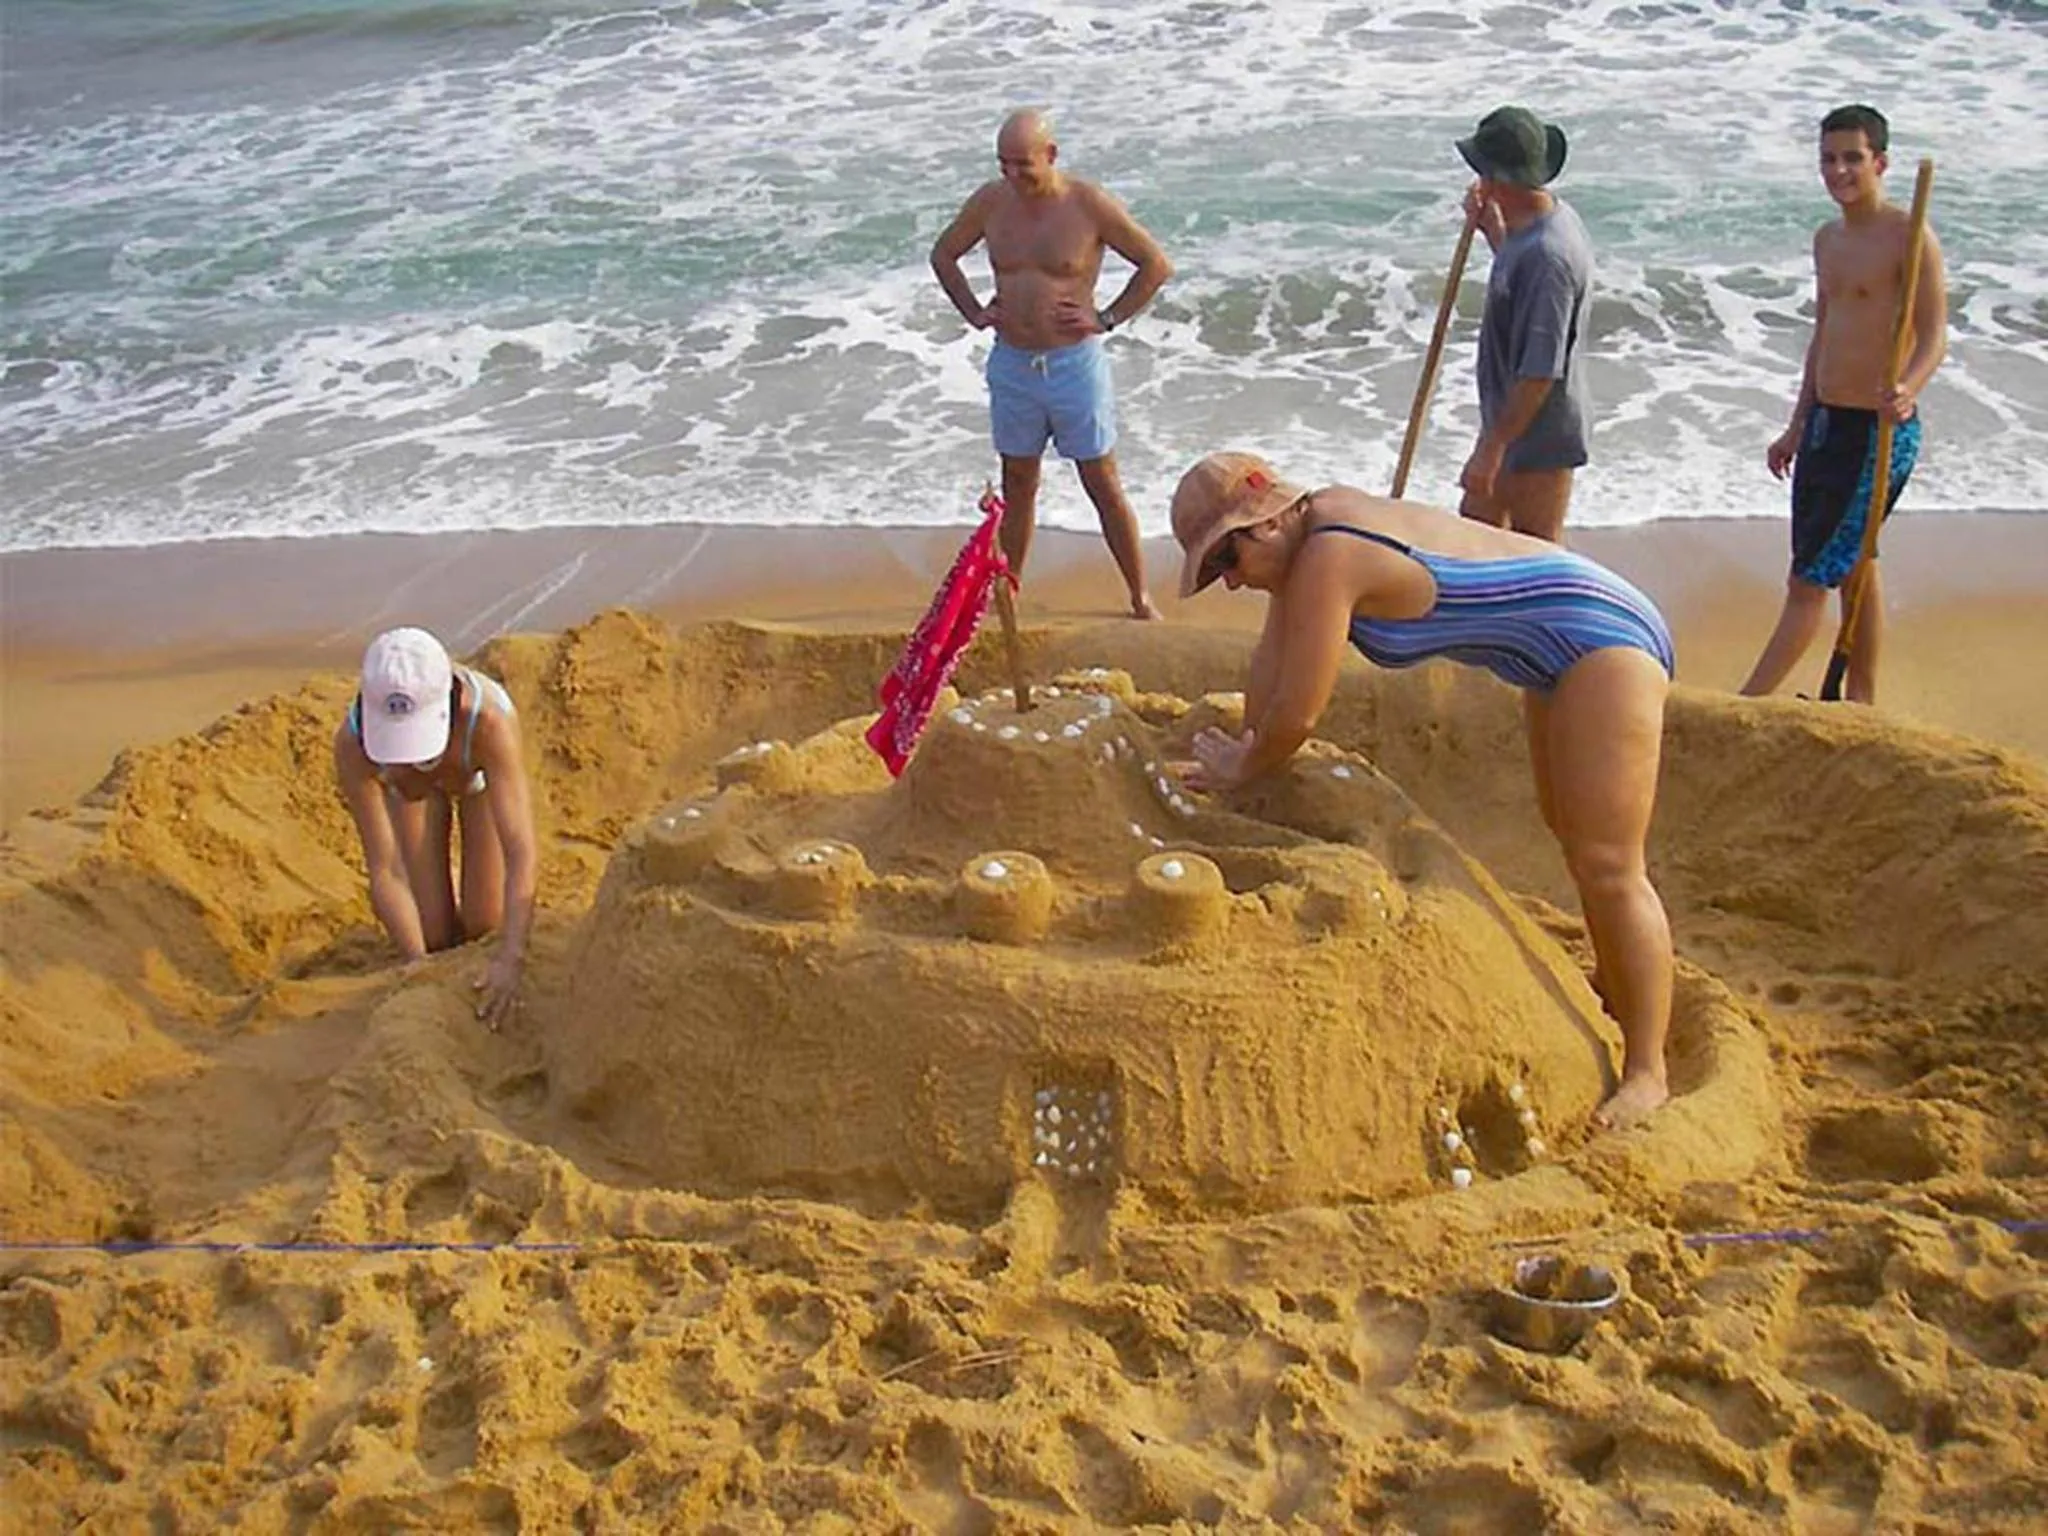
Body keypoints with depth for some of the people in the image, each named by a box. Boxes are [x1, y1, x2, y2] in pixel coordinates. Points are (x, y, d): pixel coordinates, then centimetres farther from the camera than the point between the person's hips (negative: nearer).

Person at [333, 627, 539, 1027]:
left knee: (483, 924, -5)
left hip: (480, 769, -1)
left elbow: (522, 851, -50)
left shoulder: (488, 722, -48)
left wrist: (511, 957, -60)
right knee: (435, 935, -5)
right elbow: (385, 871, -37)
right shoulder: (352, 745, -42)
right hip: (407, 785, 1)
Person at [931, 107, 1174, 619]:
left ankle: (1141, 600, 13)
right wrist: (974, 313, 6)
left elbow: (1157, 264, -3)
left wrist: (1107, 319, -9)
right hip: (1011, 364, 4)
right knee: (1017, 485, 14)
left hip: (1073, 362, -3)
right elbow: (943, 255, 17)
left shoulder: (1089, 204, -11)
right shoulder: (990, 201, 0)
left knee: (1104, 486, 3)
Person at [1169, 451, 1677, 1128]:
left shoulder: (1329, 558, -27)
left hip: (1604, 639, -11)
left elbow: (1298, 713, -23)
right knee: (1568, 831, 27)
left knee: (1608, 869, -14)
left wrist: (1243, 769, -5)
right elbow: (1273, 658, 10)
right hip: (1561, 662, 11)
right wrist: (1245, 752, 13)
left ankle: (1647, 1075, -10)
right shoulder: (1305, 528, 1)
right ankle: (1616, 982, 47)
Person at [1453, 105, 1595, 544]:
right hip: (1510, 417, 10)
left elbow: (1540, 373, -29)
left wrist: (1492, 447, -24)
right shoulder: (1551, 217, 1)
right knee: (1475, 527, 23)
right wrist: (1491, 229, 9)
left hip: (1540, 431, -10)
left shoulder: (1548, 254, -30)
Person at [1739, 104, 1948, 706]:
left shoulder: (1908, 236, -13)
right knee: (1855, 569, 16)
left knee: (1809, 581, -5)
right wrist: (1797, 427, 22)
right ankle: (1861, 702, 25)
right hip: (1825, 423, 9)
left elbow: (1934, 335, -18)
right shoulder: (1828, 238, 13)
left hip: (1880, 431, -8)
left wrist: (1907, 390, -39)